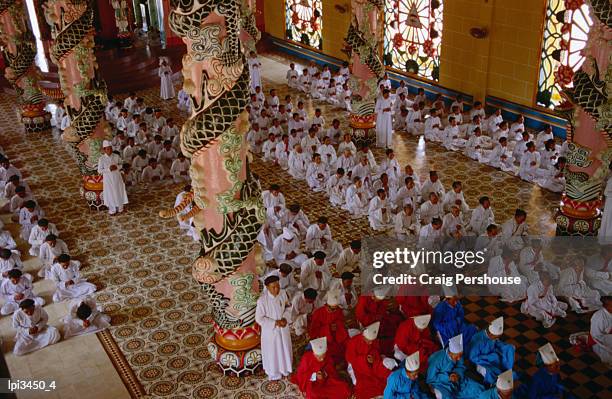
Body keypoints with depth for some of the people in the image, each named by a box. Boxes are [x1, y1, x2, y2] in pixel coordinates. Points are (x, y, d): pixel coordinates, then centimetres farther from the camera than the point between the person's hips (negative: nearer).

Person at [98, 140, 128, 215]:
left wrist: (117, 167, -15)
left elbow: (121, 164, 7)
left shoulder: (116, 156, -5)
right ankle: (112, 210, 20)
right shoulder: (102, 159, -11)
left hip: (117, 177, 2)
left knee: (119, 192, 11)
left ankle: (119, 208, 30)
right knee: (110, 194, 6)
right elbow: (99, 170, -10)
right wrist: (109, 169, -22)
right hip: (108, 179, -2)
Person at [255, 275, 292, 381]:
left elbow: (288, 307, 0)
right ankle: (273, 372, 42)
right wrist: (275, 323, -22)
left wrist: (285, 318, -16)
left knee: (284, 348, 24)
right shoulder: (262, 300, -30)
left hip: (283, 328, 4)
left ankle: (284, 368, 50)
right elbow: (259, 318, -20)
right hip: (270, 330, -4)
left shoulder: (283, 293, -17)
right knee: (272, 351, 16)